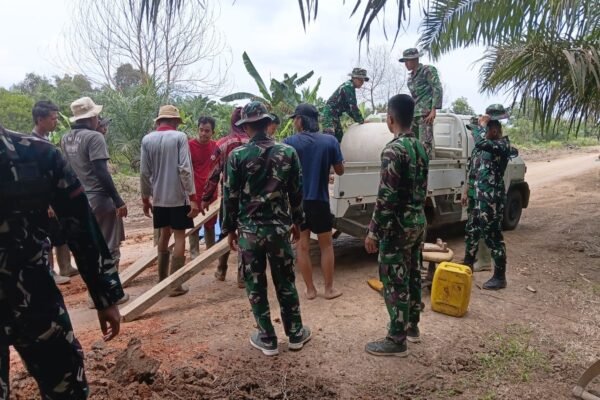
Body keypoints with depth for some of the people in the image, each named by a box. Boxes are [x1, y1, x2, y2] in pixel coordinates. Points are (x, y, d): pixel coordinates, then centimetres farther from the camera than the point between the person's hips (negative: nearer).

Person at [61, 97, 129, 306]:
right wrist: (118, 200, -17)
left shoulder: (65, 139, 9)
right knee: (109, 248, 3)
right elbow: (101, 172, -20)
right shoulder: (94, 137, -14)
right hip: (99, 199, -8)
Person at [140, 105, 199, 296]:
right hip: (178, 196, -4)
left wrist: (145, 198, 14)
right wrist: (192, 197, -13)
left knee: (164, 234, 18)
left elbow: (144, 172, 4)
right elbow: (185, 169, -15)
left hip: (158, 197, 5)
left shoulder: (147, 140, 4)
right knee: (179, 236, 2)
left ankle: (162, 279, 24)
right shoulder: (180, 137, -8)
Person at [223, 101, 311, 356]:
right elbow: (297, 191, 4)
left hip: (249, 230, -2)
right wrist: (297, 221, 16)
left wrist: (230, 228, 7)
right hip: (280, 227, 2)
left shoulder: (237, 156, -7)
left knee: (255, 286, 10)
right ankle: (295, 334, 27)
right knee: (285, 283, 15)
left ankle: (267, 340, 20)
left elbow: (230, 196, -4)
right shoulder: (288, 152, -2)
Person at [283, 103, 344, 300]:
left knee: (302, 246, 10)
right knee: (326, 245, 14)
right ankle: (329, 288, 19)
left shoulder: (289, 142, -8)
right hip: (320, 200, 1)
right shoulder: (330, 141, -4)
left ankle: (310, 289, 18)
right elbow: (340, 171, 4)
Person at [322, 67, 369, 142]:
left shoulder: (348, 86, 15)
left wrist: (358, 119, 14)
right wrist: (361, 120, -10)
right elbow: (353, 106, -18)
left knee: (339, 138, 14)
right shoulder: (349, 86, -15)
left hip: (335, 116, 11)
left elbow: (348, 107, 20)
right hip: (330, 114, -11)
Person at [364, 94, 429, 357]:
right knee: (412, 274, 19)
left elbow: (386, 196, -22)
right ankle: (412, 326, 34)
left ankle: (397, 341, 11)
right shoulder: (420, 147, 8)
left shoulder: (393, 150, -20)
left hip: (398, 226, -9)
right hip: (418, 221, 9)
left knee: (394, 282, 1)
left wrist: (373, 231, -16)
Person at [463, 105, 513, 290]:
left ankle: (499, 277, 10)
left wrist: (481, 124, -18)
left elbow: (481, 142, -32)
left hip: (491, 201, -9)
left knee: (493, 237, -1)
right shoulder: (487, 144, 12)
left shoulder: (503, 145, -16)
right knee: (471, 232, 18)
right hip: (477, 198, 9)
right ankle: (467, 267, 33)